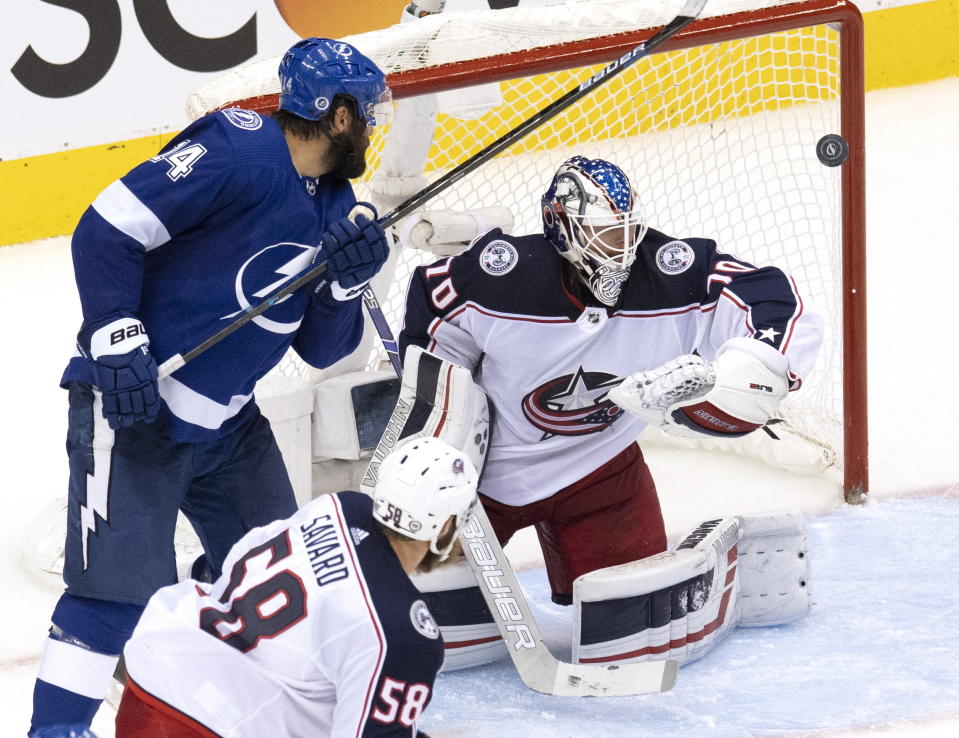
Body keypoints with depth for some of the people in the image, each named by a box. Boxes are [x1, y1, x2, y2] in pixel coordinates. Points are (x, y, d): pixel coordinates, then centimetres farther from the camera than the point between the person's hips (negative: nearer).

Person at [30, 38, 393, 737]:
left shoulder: (334, 206, 10)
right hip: (131, 405, -9)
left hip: (227, 419, 9)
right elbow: (106, 230, -19)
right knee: (123, 587, -12)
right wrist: (117, 341, -22)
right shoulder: (236, 150, -17)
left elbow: (321, 348, 12)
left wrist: (348, 281, -7)